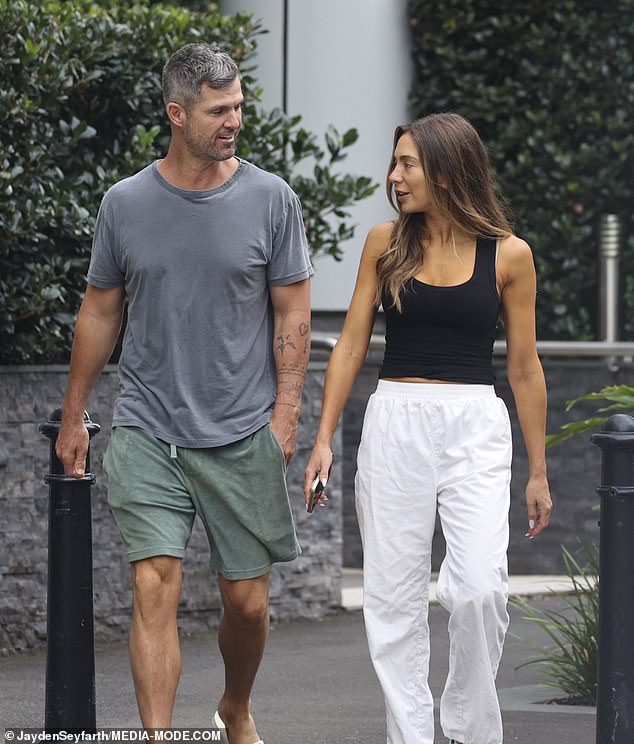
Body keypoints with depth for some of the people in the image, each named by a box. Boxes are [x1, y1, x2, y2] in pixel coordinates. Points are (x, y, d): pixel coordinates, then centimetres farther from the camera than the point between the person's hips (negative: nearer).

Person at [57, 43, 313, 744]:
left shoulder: (270, 199, 0)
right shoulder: (126, 202, 2)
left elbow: (292, 314, 4)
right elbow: (100, 312, 11)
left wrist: (286, 410, -4)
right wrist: (73, 417, 13)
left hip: (244, 436, 0)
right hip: (146, 432, 0)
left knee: (247, 600, 8)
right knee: (155, 588, -12)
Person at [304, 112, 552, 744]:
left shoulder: (508, 255, 0)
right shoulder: (385, 244, 5)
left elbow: (524, 367, 6)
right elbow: (351, 344, 9)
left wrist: (538, 471, 8)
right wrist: (323, 439, 3)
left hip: (476, 428, -2)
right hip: (395, 425, 2)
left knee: (479, 589, -16)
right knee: (394, 597, 0)